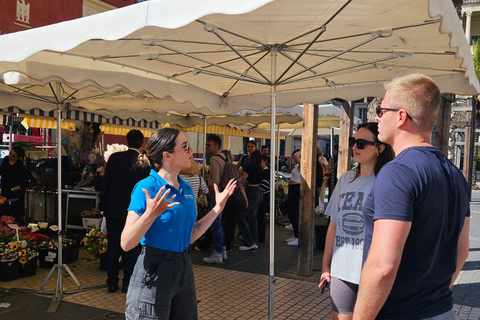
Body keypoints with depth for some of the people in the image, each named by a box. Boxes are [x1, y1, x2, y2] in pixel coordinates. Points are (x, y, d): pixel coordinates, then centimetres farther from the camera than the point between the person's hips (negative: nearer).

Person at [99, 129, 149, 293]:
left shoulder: (114, 157, -3)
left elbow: (105, 183, 0)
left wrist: (102, 205, 8)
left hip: (113, 208, 2)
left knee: (113, 246, 10)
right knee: (130, 248, 9)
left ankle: (112, 283, 18)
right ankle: (127, 283, 16)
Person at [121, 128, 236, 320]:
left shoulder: (186, 188, 6)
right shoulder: (147, 188, -16)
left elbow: (190, 236, 11)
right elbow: (126, 244, -19)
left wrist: (218, 208, 8)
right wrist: (151, 214, -33)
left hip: (183, 269, 7)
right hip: (153, 273, -7)